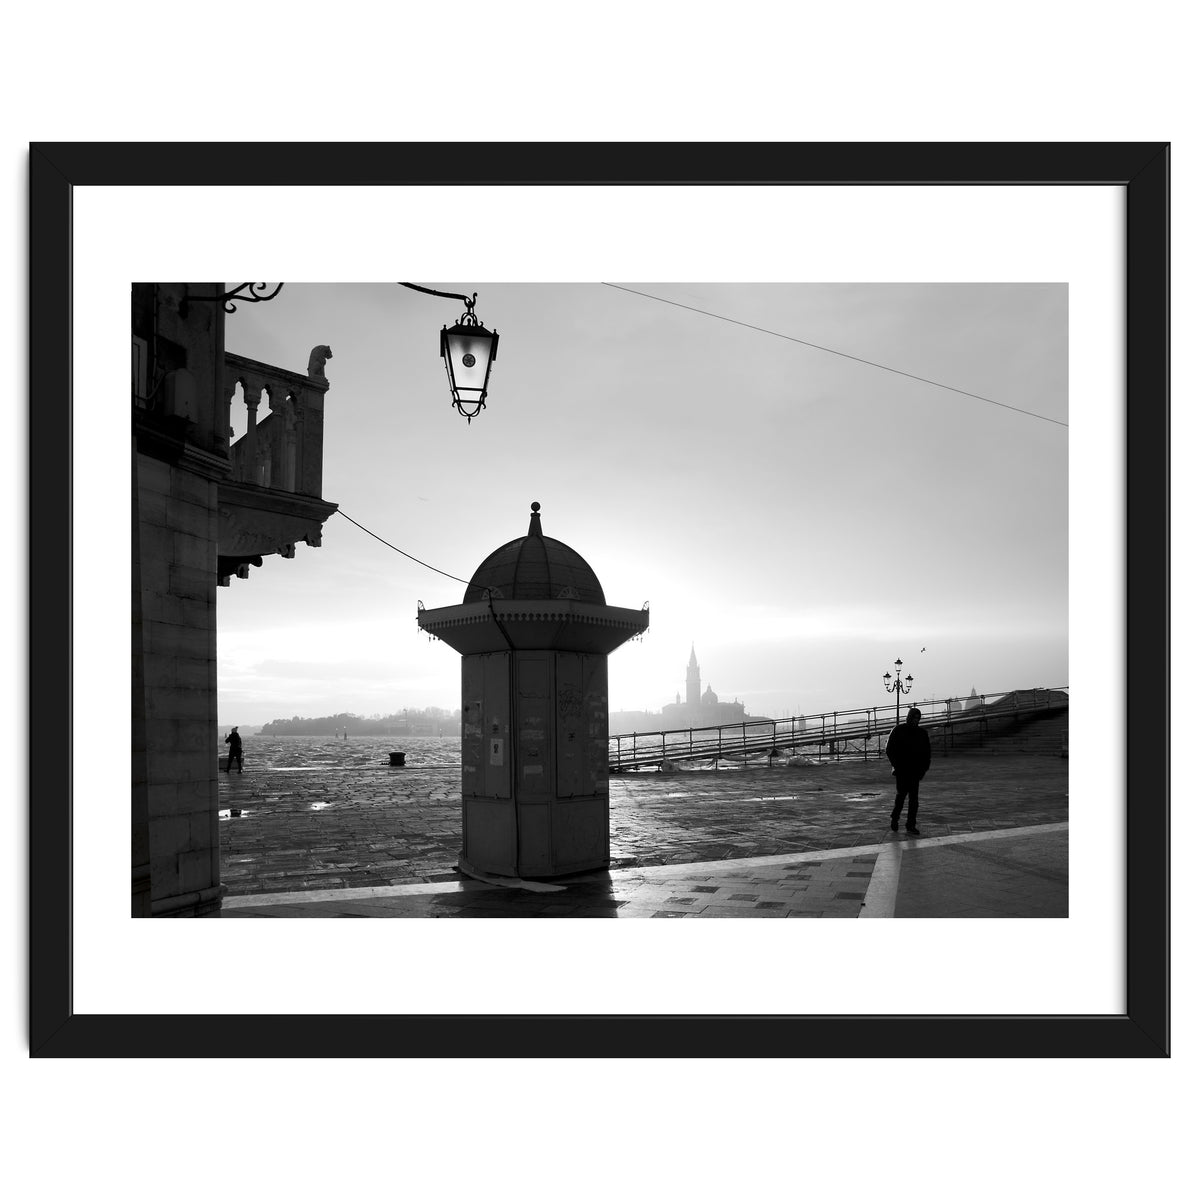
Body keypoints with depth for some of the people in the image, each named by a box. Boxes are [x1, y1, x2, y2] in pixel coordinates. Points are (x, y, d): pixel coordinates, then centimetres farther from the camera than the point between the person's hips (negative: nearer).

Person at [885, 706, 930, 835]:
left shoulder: (922, 733, 10)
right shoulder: (898, 730, -1)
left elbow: (926, 752, 16)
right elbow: (890, 750, -1)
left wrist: (924, 768, 5)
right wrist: (896, 765, -9)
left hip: (915, 771, 3)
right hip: (902, 770, -3)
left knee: (913, 797, 0)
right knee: (901, 794, -4)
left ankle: (911, 825, 4)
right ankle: (895, 819, 17)